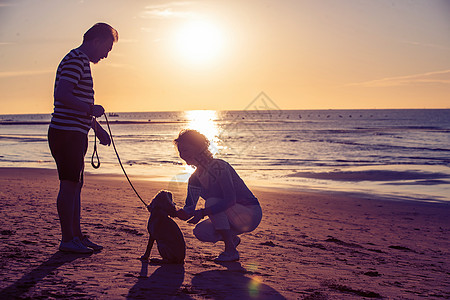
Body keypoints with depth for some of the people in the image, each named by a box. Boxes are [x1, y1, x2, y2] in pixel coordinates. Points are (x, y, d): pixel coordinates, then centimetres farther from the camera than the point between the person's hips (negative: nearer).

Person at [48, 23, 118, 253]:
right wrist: (91, 109, -17)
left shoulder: (82, 62, 22)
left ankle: (77, 236, 18)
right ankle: (67, 240, 0)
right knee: (69, 185, -6)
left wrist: (98, 128, 26)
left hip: (75, 134, 10)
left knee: (76, 185, 12)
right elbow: (61, 95, -25)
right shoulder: (75, 60, -12)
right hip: (66, 133, -10)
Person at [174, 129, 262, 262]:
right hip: (234, 218, 7)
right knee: (200, 232, -13)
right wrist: (175, 212, -24)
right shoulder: (195, 179, 4)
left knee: (211, 202, -28)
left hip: (251, 214, -7)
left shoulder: (218, 166, -22)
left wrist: (202, 213, -37)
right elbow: (189, 208, -2)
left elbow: (230, 200, -32)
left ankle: (231, 251, -21)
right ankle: (232, 238, 14)